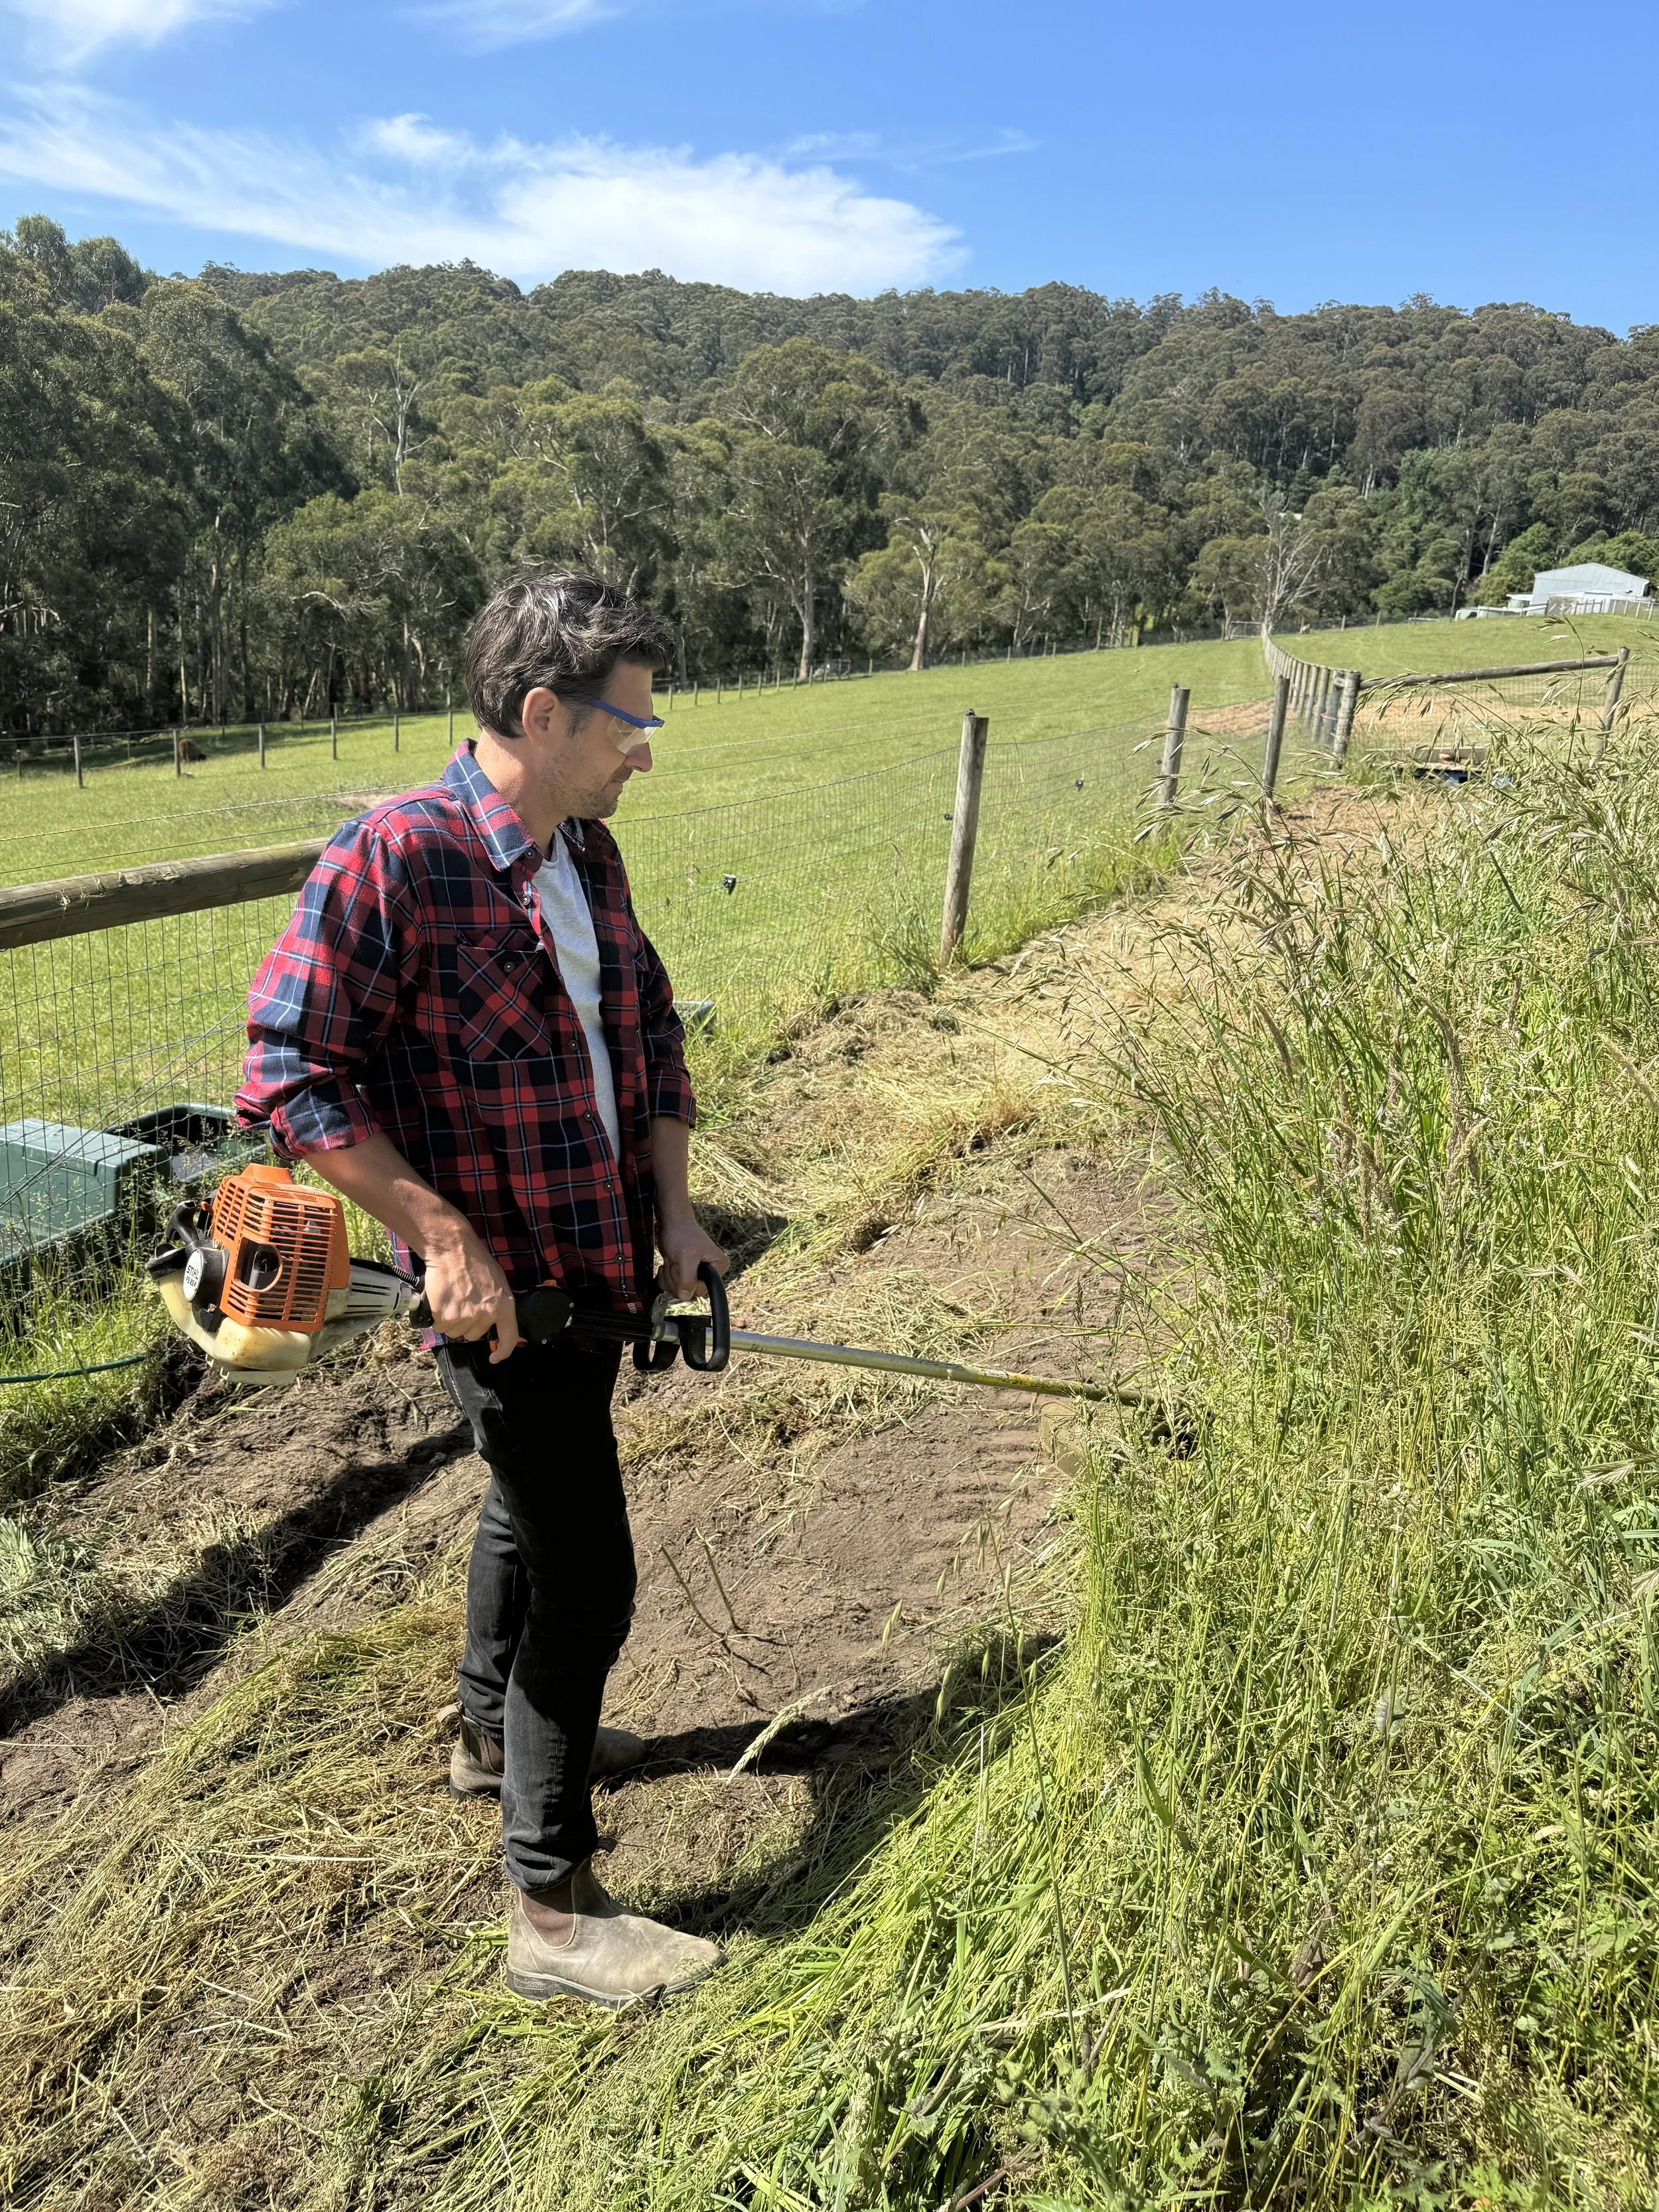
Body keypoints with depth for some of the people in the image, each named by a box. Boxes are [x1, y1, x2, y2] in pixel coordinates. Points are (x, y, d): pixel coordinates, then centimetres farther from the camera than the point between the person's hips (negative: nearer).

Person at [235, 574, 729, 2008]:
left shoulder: (588, 852, 4)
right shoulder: (394, 859, -21)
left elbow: (649, 1025, 13)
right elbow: (291, 1078, -21)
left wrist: (672, 1204, 4)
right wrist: (443, 1238, -23)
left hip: (600, 1262, 9)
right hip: (497, 1284, -9)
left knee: (532, 1500, 26)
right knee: (588, 1575, -4)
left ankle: (495, 1732, 52)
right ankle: (554, 1913, 13)